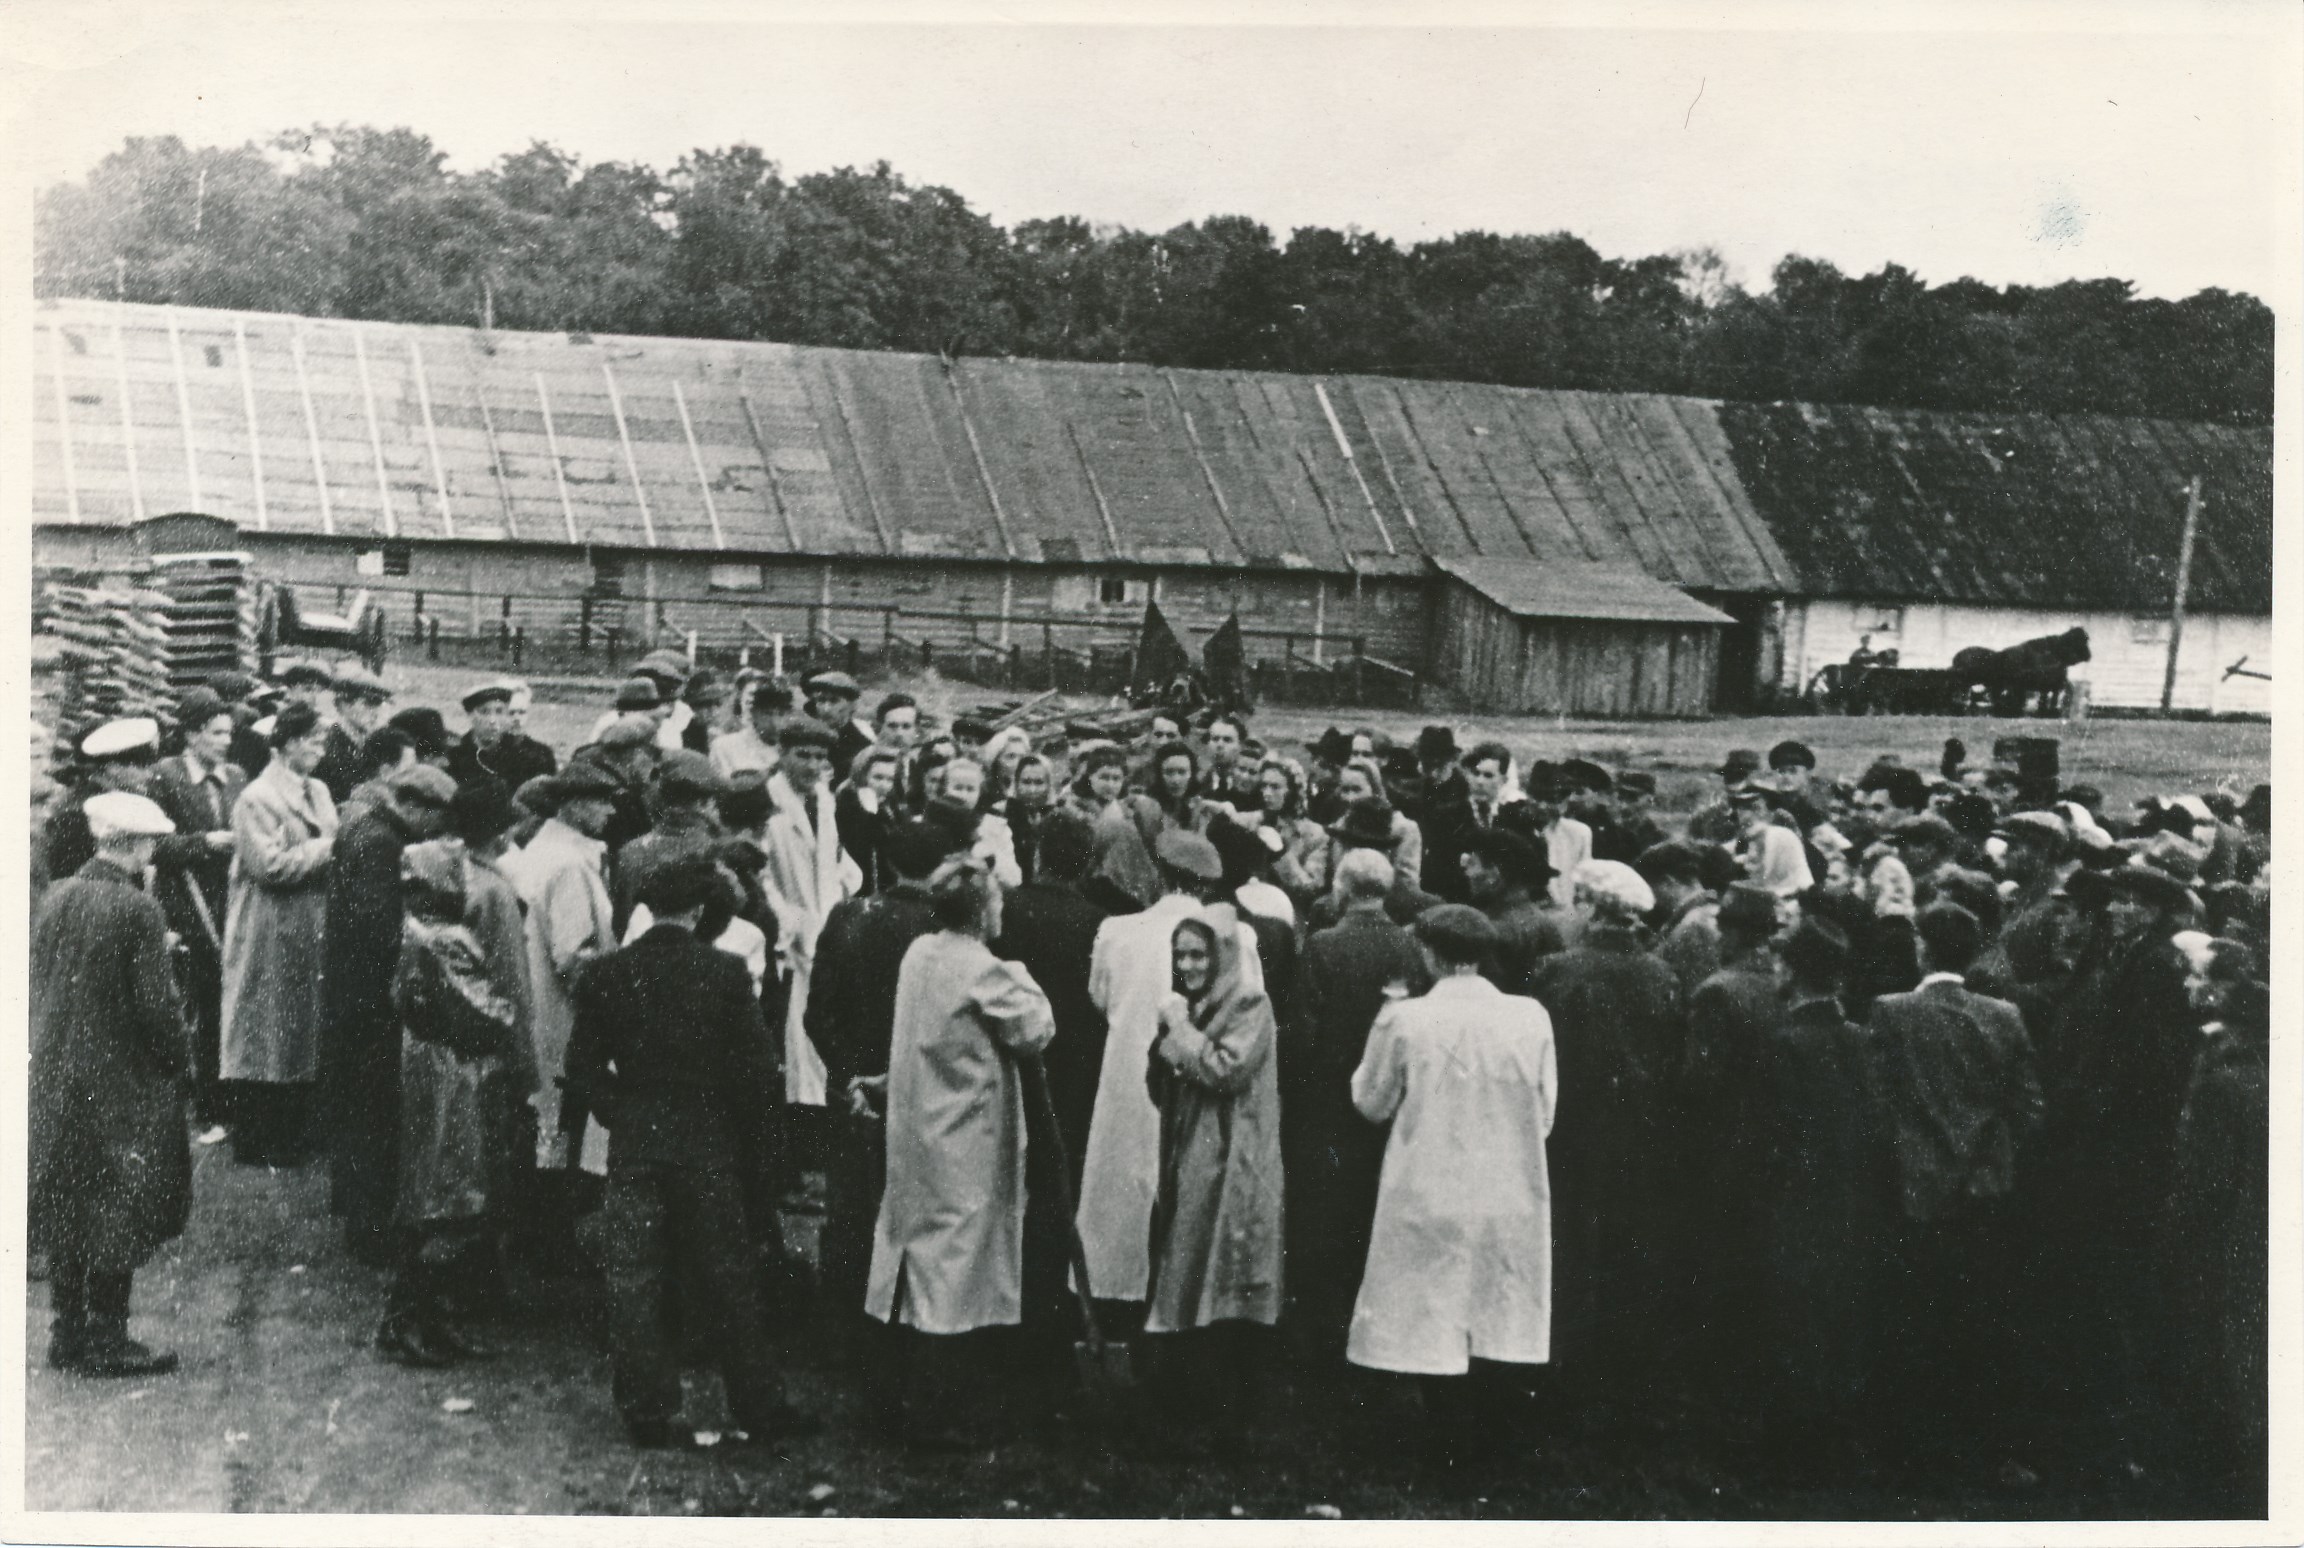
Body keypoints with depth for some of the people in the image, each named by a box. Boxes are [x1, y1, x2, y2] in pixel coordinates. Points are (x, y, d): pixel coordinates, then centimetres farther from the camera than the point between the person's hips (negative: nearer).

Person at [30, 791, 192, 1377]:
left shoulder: (55, 898, 3)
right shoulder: (137, 910, -16)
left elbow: (37, 983, 10)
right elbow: (155, 1004, -16)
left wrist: (52, 1048, 18)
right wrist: (179, 1066, -4)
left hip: (54, 1079, 7)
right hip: (121, 1081, -7)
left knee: (65, 1208, 14)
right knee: (121, 1213, 3)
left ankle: (66, 1334, 22)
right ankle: (104, 1341, 6)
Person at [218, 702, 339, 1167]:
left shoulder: (317, 792, 11)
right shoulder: (257, 799, -13)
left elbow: (330, 850, 17)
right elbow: (271, 865, -20)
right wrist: (326, 849, -14)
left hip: (311, 933, 8)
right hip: (270, 938, -8)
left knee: (304, 1035, 11)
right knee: (265, 1040, 0)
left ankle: (291, 1136, 21)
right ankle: (255, 1141, 8)